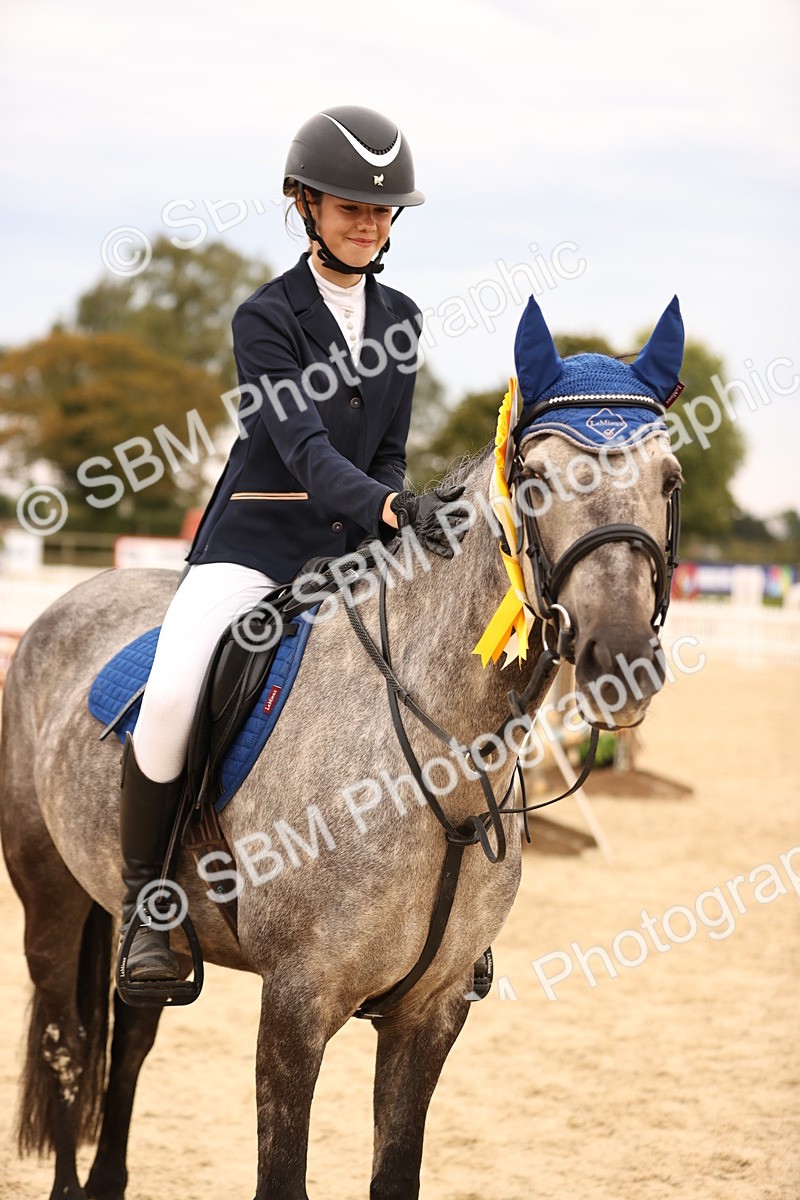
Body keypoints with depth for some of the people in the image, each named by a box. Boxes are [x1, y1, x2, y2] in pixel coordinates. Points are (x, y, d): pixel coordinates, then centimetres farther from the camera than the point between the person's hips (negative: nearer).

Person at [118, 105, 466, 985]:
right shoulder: (266, 318, -7)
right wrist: (387, 507, -38)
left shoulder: (399, 319, 11)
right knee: (171, 696, -30)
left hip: (354, 549, 5)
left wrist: (390, 539, -5)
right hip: (255, 541, -5)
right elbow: (303, 448, -21)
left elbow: (387, 454, 14)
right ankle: (144, 893, -8)